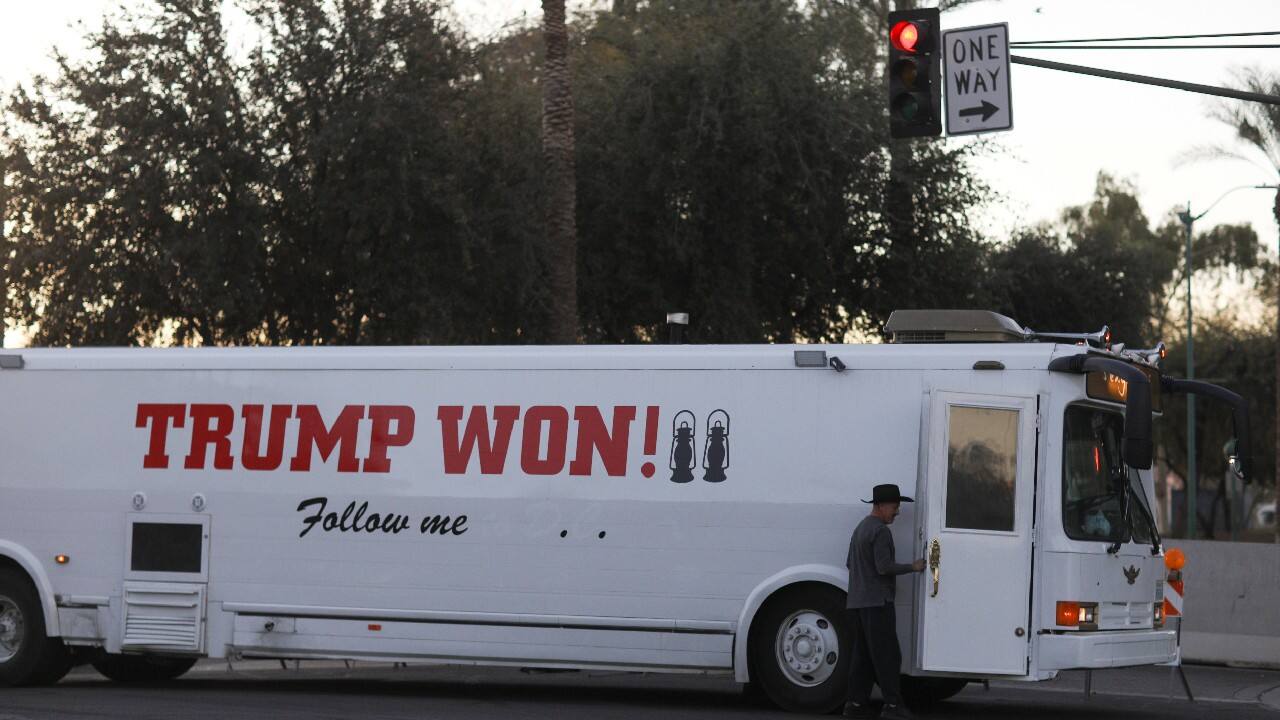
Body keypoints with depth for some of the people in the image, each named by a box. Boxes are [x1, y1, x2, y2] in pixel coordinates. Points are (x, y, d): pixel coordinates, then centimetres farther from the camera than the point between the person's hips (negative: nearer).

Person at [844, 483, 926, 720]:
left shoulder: (860, 529, 20)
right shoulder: (880, 531, -12)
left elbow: (850, 564, 27)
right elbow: (884, 567, -19)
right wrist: (913, 567, -9)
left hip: (856, 603, 10)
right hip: (877, 602, -10)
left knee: (862, 653, 8)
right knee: (887, 654, -9)